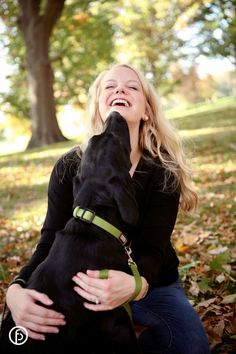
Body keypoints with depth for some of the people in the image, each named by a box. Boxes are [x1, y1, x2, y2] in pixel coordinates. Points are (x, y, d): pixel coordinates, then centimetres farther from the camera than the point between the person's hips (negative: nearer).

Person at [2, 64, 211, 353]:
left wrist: (135, 285, -49)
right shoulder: (69, 167, -12)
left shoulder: (163, 171, -15)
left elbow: (152, 249, -23)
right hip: (88, 285, 0)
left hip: (152, 283, 0)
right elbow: (51, 241, -17)